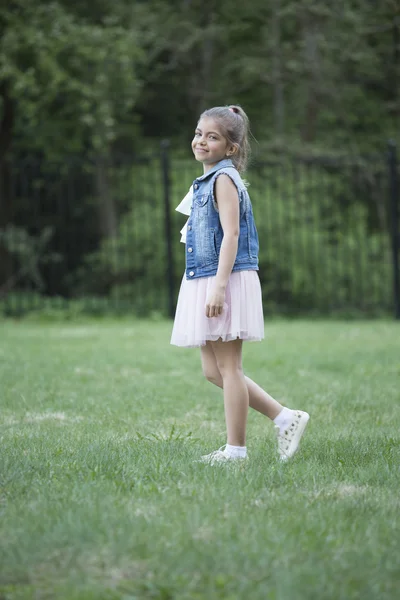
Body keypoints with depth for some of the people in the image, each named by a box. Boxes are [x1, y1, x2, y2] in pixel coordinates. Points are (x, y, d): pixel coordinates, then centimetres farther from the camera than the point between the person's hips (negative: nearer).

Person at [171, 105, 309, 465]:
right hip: (204, 283, 10)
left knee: (227, 367, -3)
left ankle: (235, 449, 5)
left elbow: (231, 235, -20)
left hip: (227, 281, -10)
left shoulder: (224, 179, -12)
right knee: (213, 371, 11)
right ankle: (285, 418, 15)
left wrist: (219, 286, -26)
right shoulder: (207, 181, 17)